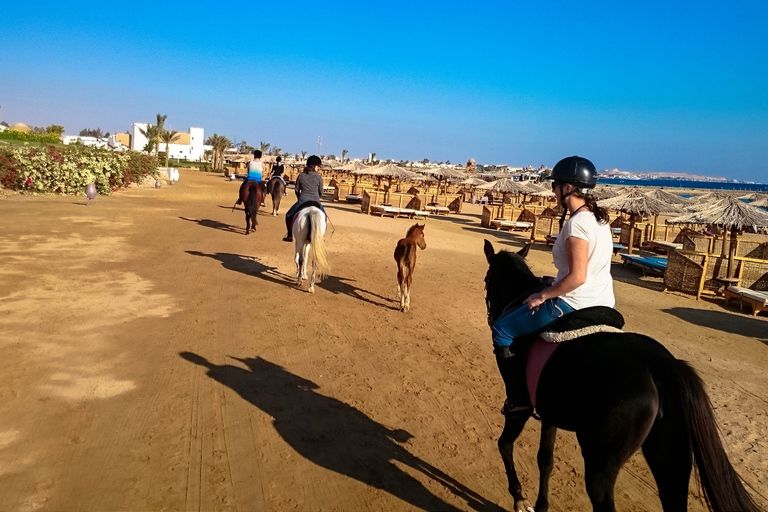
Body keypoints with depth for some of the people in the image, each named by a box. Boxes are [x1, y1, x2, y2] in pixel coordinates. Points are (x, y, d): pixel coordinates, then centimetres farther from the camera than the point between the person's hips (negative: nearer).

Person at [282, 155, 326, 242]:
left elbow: (297, 190, 9)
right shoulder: (319, 177, 0)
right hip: (315, 202, 0)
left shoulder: (301, 176, 3)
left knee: (289, 215, 23)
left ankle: (290, 236, 20)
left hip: (302, 201, 0)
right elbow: (321, 193, 6)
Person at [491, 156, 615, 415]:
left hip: (575, 304, -10)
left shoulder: (576, 223, -22)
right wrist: (552, 287, 18)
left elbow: (577, 277, -26)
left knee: (502, 329, 3)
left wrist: (542, 296, -14)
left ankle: (520, 398, 9)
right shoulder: (600, 218, 7)